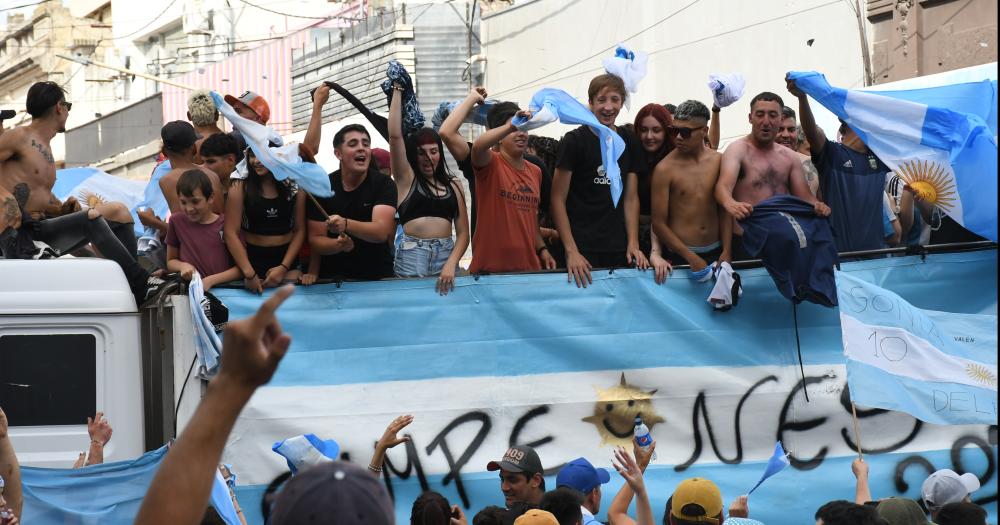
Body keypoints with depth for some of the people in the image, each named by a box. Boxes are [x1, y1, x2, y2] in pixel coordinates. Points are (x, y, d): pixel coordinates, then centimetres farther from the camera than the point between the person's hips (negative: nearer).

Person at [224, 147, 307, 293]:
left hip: (287, 258, 2)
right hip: (251, 259, -2)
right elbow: (231, 233, -10)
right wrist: (249, 274, -17)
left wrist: (284, 267, -10)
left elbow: (300, 230, 2)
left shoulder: (295, 187, 0)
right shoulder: (240, 187, -6)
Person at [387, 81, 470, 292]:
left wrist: (451, 263, -8)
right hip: (411, 255, -2)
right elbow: (395, 134, -3)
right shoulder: (406, 179, 8)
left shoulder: (453, 185, 14)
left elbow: (463, 232, 9)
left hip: (446, 253, 2)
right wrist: (397, 91, 3)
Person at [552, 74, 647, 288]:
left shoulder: (629, 143, 10)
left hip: (619, 250, 4)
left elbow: (630, 198, 13)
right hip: (582, 251, -4)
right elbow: (558, 200, -7)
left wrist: (633, 244, 1)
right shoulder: (574, 141, -5)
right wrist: (571, 251, -14)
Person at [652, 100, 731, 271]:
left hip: (716, 252, 3)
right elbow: (659, 223, -9)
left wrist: (726, 252, -3)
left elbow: (725, 211, 7)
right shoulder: (665, 169, -8)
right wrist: (691, 258, -14)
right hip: (680, 256, -3)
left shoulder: (718, 161, 2)